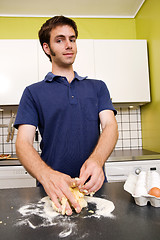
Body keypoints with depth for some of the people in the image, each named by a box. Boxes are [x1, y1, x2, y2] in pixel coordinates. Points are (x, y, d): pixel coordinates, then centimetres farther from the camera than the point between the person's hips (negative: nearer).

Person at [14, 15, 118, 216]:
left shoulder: (97, 87, 11)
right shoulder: (33, 92, 5)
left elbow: (110, 125, -2)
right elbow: (23, 143, -5)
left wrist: (96, 160, -23)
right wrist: (46, 175, -25)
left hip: (93, 186, 2)